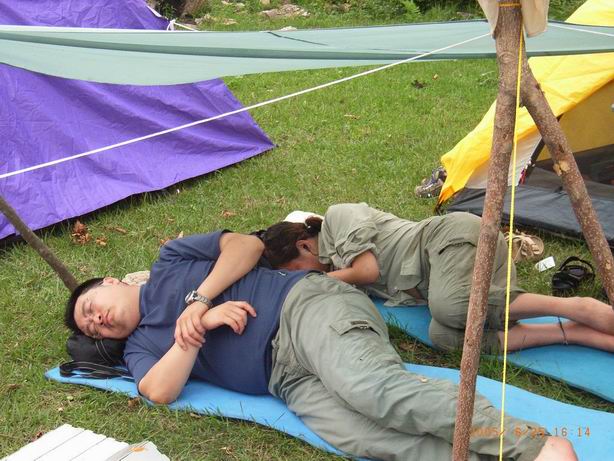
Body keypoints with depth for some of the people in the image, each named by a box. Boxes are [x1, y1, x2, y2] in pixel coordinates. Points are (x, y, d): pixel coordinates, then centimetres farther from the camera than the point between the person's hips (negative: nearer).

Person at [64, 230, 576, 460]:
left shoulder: (170, 261, 19)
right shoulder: (140, 346, 25)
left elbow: (247, 244, 7)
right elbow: (161, 391, 4)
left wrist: (200, 298, -3)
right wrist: (203, 323, -4)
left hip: (306, 304, -3)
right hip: (289, 379, 4)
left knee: (370, 388, -32)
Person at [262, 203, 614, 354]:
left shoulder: (339, 216, 0)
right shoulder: (334, 260, 25)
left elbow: (368, 270, -10)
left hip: (453, 234, -8)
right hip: (440, 275, 8)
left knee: (450, 306, -38)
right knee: (444, 336, -23)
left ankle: (576, 307, -30)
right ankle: (574, 333, -28)